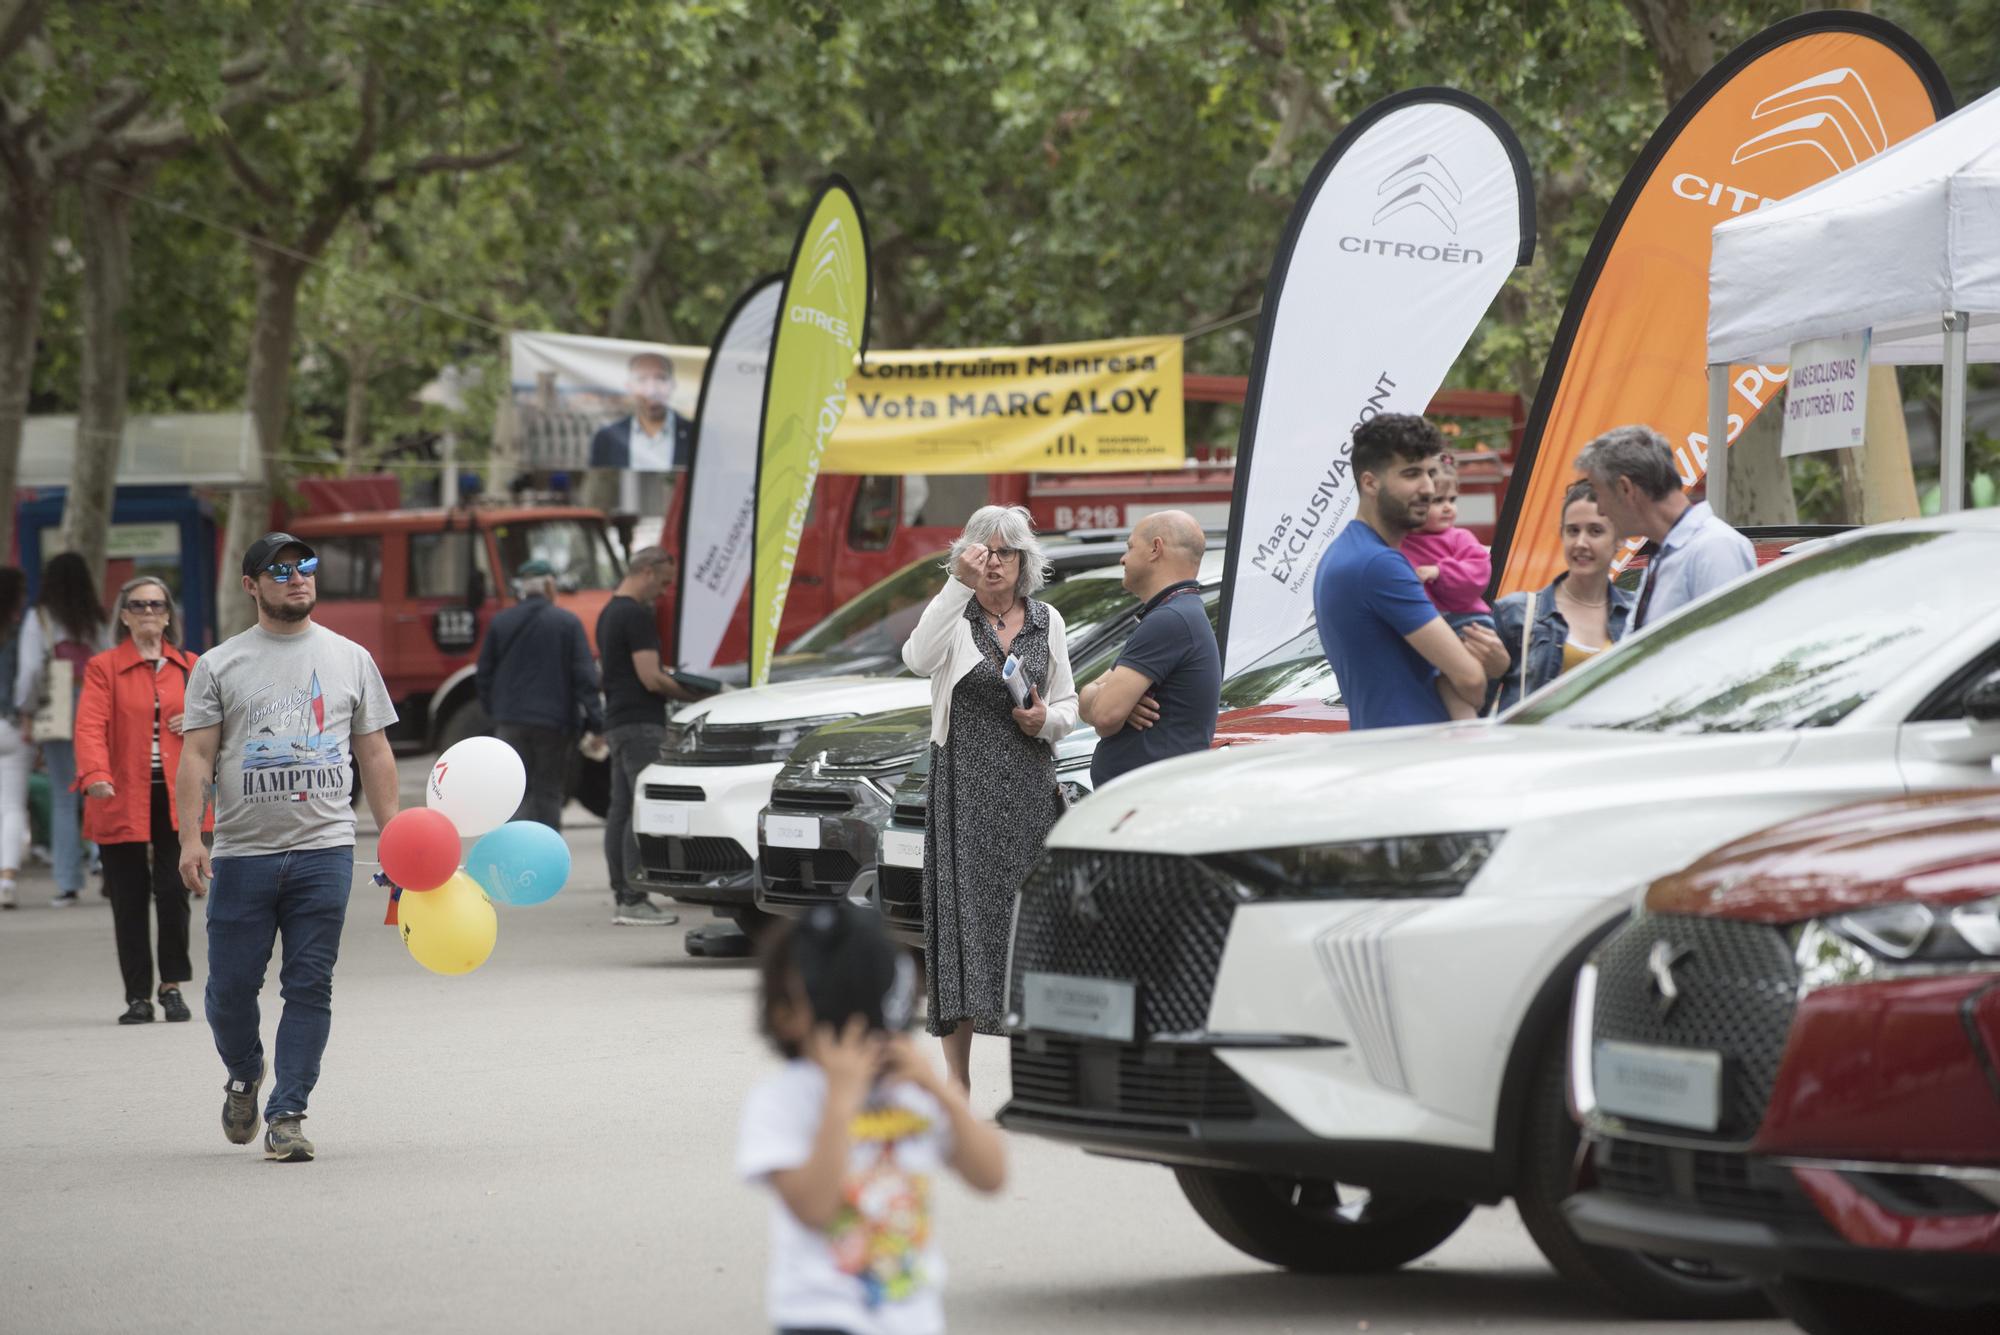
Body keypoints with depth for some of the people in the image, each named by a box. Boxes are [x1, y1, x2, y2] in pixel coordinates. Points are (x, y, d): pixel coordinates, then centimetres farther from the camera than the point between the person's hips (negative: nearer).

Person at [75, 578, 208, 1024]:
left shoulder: (190, 668, 12)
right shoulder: (103, 669, 2)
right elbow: (90, 725, -11)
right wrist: (94, 775, -29)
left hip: (176, 799, 2)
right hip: (122, 800, -2)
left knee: (174, 892, -8)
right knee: (129, 900, 0)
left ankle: (172, 987, 7)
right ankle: (138, 996, 9)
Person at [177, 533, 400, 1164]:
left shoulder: (350, 659, 12)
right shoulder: (220, 665, 6)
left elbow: (375, 754, 14)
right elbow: (196, 755, 2)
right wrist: (190, 837, -10)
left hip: (324, 850, 1)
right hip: (242, 852, -1)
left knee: (309, 987, -4)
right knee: (231, 986, 2)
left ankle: (287, 1114, -1)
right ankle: (243, 1076, 31)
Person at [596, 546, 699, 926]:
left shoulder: (609, 613, 17)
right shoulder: (637, 616, -15)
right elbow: (650, 679, -19)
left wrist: (666, 675, 17)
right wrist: (691, 693, -7)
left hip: (617, 721, 10)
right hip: (641, 724, -10)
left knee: (621, 810, 9)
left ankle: (623, 896, 11)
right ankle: (634, 901, -13)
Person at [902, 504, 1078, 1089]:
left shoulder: (1046, 622, 12)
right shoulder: (954, 618, -1)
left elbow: (1068, 703, 19)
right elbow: (918, 658, -24)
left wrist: (1047, 718, -5)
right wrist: (960, 584, -30)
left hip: (1031, 788, 3)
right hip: (966, 785, -3)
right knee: (966, 917, -7)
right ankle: (957, 1086, -3)